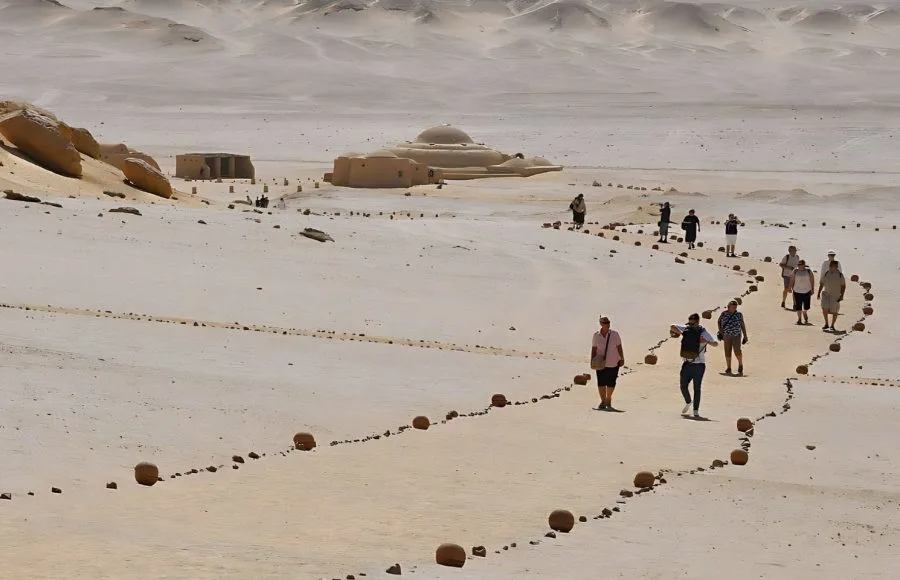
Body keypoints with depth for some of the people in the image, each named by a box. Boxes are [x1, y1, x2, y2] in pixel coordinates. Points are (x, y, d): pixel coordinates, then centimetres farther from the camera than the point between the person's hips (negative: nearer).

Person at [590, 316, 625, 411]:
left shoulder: (614, 334, -5)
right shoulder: (596, 335, -3)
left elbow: (619, 347, -2)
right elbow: (594, 349, 0)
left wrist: (622, 358, -5)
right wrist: (592, 361, -7)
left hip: (613, 363, 0)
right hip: (601, 364, 0)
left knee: (611, 383, 5)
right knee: (601, 382, -4)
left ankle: (608, 400, 25)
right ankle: (603, 402, 7)